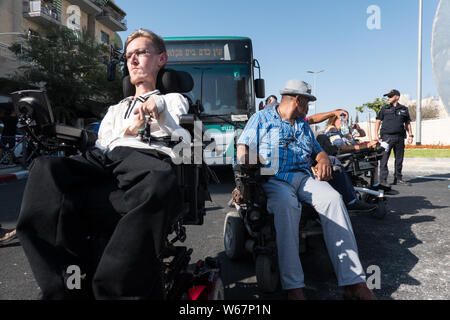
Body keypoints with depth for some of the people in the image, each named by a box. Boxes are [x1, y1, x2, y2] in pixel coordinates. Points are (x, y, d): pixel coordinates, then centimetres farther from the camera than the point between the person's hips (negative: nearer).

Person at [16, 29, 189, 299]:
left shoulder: (174, 99, 29)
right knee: (45, 169, -30)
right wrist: (128, 129, 8)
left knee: (160, 185, -43)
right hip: (108, 158, 4)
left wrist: (159, 107, 3)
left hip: (150, 156, -4)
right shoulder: (117, 109, 40)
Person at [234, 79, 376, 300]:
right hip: (273, 178, -4)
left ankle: (353, 282, -26)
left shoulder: (303, 125, 30)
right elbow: (243, 149, 2)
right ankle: (293, 286, -35)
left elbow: (317, 150, 31)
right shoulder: (261, 118, 13)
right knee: (286, 204, -38)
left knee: (333, 199, -26)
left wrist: (324, 160, 5)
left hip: (304, 177, 5)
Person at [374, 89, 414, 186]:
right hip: (387, 137, -3)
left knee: (399, 159, 8)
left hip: (400, 137, 3)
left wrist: (410, 135, 7)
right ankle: (383, 180, -6)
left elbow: (407, 123, 17)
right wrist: (376, 134, -5)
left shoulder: (404, 109, 14)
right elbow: (378, 121, 6)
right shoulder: (384, 109, 8)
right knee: (384, 159, -8)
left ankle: (398, 178, 19)